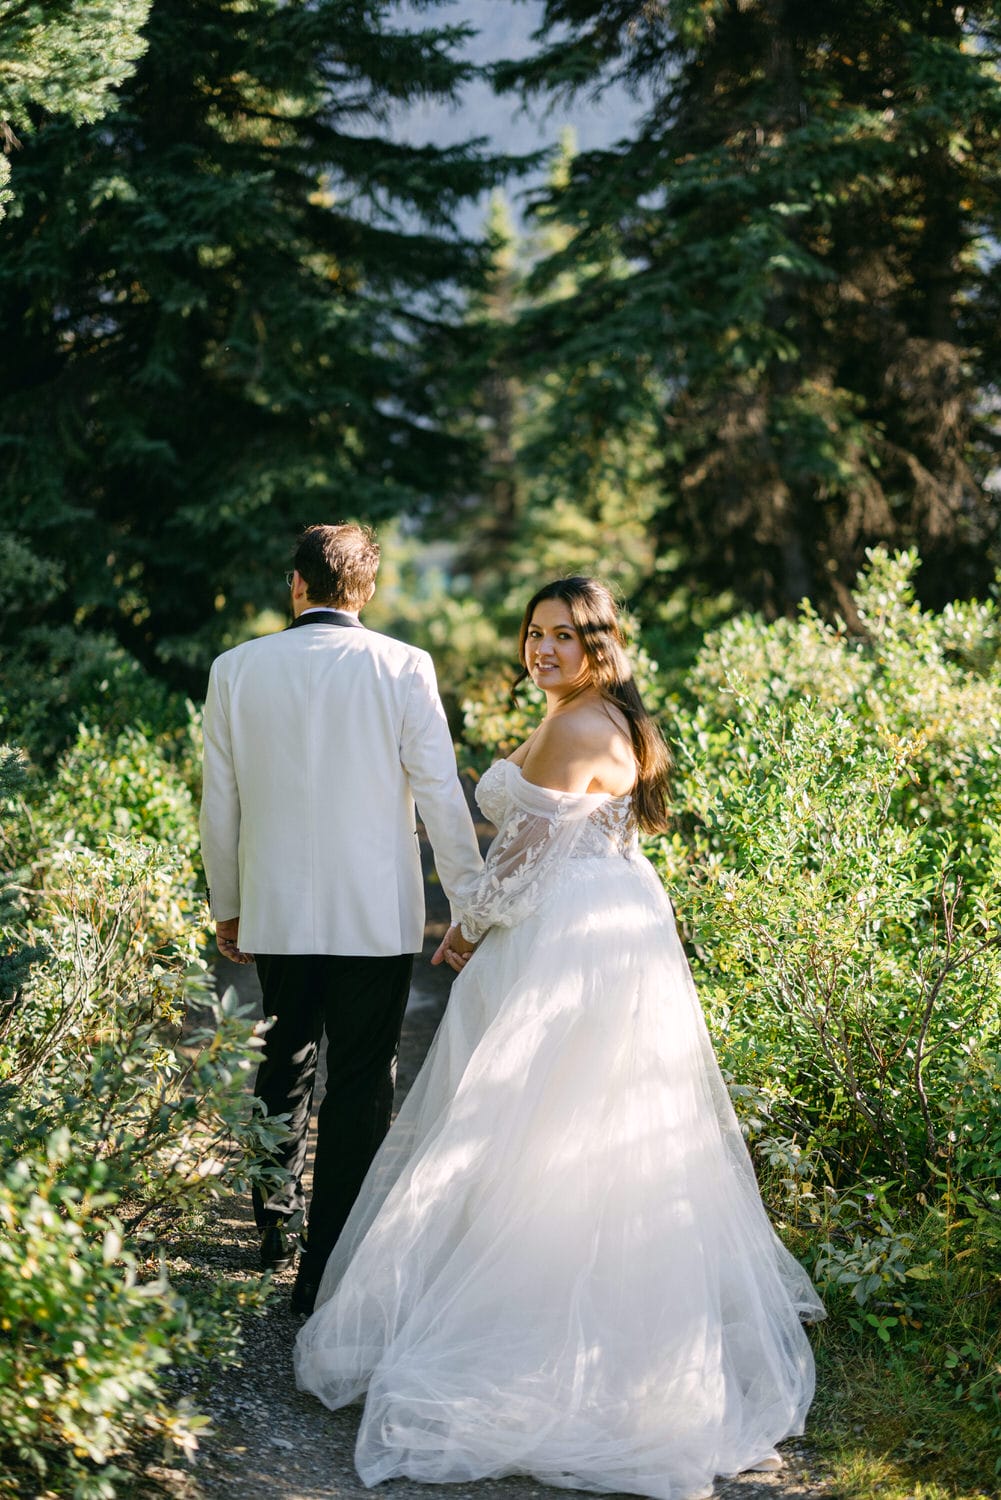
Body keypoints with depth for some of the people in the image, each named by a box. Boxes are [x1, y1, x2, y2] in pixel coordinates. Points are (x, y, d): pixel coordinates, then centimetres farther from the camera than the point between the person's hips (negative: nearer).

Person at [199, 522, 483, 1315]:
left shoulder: (236, 669, 0)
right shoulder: (403, 668, -7)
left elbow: (220, 804, 5)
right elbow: (441, 794, -7)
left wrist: (227, 906, 16)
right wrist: (470, 903, 1)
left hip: (276, 913, 3)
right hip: (377, 916, -3)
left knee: (285, 1063, 22)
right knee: (360, 1085, 5)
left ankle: (274, 1227, 36)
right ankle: (327, 1271, 8)